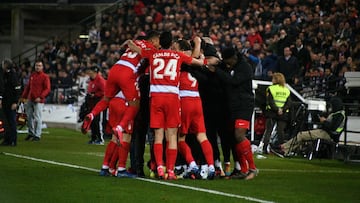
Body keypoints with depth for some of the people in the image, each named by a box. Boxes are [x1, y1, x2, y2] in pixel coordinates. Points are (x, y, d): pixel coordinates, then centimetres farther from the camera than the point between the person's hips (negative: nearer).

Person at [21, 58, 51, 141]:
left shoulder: (45, 77, -5)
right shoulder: (32, 75, 15)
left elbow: (47, 89, -10)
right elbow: (28, 87, 22)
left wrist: (40, 97, -21)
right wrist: (23, 96, 17)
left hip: (39, 101, -6)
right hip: (30, 100, 6)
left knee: (37, 118, -6)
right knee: (29, 117, 11)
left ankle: (37, 135, -1)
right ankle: (31, 133, 24)